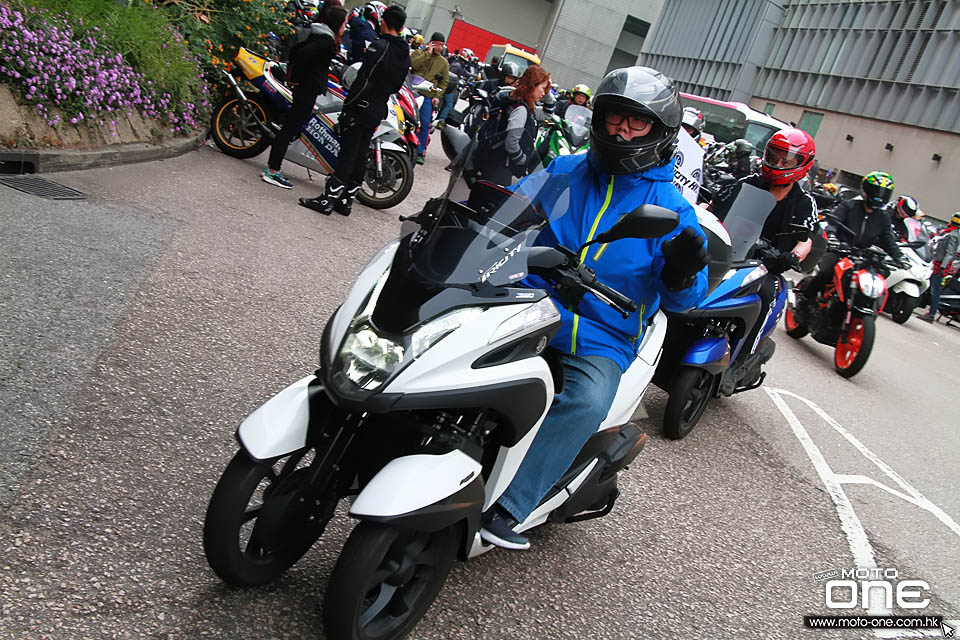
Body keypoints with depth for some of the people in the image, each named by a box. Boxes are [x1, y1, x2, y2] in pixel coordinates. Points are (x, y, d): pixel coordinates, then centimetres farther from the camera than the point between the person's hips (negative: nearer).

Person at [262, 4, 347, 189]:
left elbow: (296, 49, 22)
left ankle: (272, 167, 20)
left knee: (291, 127, 15)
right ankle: (272, 171, -3)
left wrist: (292, 73, 18)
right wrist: (296, 78, -15)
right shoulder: (326, 40, -16)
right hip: (308, 89, -10)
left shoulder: (317, 36, 14)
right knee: (291, 127, -7)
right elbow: (302, 54, -27)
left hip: (303, 88, 10)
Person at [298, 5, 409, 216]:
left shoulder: (379, 46, -14)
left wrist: (349, 103, -14)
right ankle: (346, 201, 17)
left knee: (347, 154, -8)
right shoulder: (405, 55, 10)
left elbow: (364, 80, -19)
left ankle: (327, 200, -7)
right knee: (360, 157, 11)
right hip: (378, 113, 8)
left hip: (360, 109, -7)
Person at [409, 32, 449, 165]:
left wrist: (437, 96, 0)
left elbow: (444, 81, 12)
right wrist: (428, 53, -11)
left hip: (428, 96, 2)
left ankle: (420, 152, -1)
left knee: (425, 124, -6)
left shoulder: (444, 62, 15)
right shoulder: (418, 53, 7)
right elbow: (413, 64, -14)